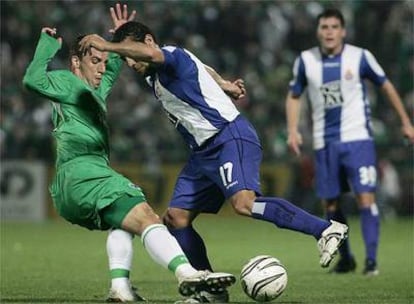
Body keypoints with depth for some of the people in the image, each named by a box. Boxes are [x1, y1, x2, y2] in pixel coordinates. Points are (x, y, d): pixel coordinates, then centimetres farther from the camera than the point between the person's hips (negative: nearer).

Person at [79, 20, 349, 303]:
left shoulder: (173, 56, -10)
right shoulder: (155, 76, 19)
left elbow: (151, 53, -35)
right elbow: (203, 69, 36)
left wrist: (107, 45, -31)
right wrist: (224, 85, 46)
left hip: (231, 138, -10)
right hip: (205, 151, 11)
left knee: (244, 203, -32)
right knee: (176, 218, 4)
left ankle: (326, 229, -28)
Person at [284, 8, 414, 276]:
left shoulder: (360, 57, -5)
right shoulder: (306, 61, 1)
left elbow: (386, 86, 8)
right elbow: (294, 96, 14)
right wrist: (293, 130, 0)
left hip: (358, 139, -3)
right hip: (324, 143, 3)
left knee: (366, 197, -13)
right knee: (330, 203, 7)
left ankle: (371, 260, -9)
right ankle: (345, 258, 24)